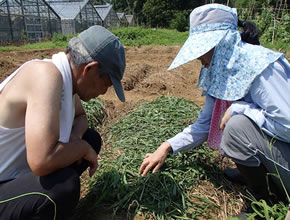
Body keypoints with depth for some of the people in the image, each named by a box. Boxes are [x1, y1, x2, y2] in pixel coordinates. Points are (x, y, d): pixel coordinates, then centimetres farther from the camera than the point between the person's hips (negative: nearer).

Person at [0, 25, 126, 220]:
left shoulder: (67, 75, -4)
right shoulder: (47, 75, -30)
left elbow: (80, 117, 14)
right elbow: (42, 161, -39)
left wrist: (75, 137, -8)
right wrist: (83, 147, -19)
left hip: (17, 172, 9)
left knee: (91, 138, 5)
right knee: (64, 185, -34)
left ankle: (37, 203, 13)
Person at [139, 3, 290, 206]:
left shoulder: (259, 66, -25)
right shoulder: (219, 74, -1)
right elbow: (204, 125, 4)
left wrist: (238, 109, -24)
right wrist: (167, 148, -4)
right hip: (269, 142, 8)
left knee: (238, 126, -27)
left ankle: (264, 202, -4)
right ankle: (259, 173, 14)